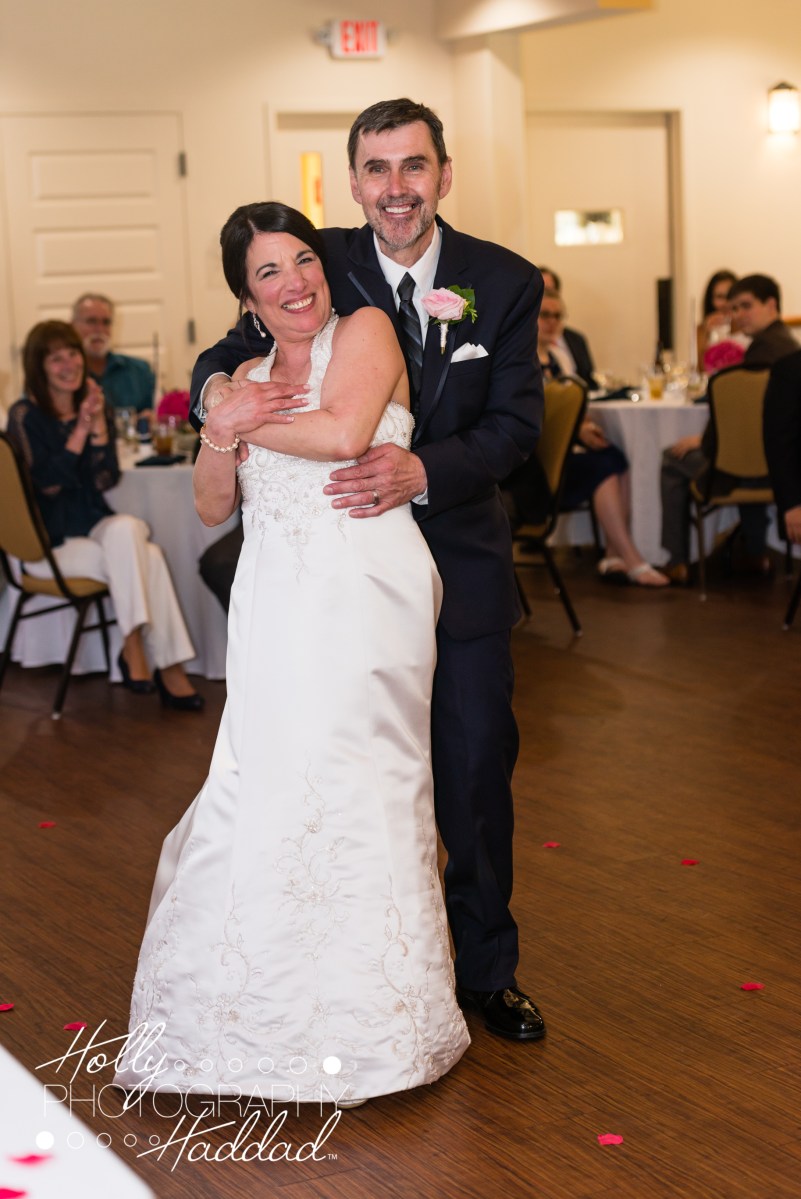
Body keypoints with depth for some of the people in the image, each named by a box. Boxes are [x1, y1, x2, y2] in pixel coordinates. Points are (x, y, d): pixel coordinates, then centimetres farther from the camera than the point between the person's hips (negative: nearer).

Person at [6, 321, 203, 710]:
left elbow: (105, 480, -2)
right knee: (146, 558, -27)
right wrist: (80, 429, -17)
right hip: (49, 542, -4)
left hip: (93, 527, 4)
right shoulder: (25, 416, -5)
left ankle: (135, 646, -28)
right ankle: (169, 668, -27)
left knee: (126, 529, -32)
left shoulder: (96, 408, 9)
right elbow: (48, 483, -15)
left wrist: (99, 423, -12)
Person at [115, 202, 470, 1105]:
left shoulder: (365, 329, 1)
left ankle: (366, 1020, 9)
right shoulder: (249, 375, 18)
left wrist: (247, 426, -2)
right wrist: (220, 431, -3)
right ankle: (279, 1012, 12)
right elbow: (213, 507, 15)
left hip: (364, 598, -5)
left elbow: (345, 432, -16)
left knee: (352, 788, -4)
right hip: (279, 611, 5)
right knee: (268, 788, -1)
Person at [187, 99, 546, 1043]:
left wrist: (422, 470, -27)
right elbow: (231, 353, 0)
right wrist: (219, 387, -26)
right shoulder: (322, 267, -6)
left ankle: (485, 967, 27)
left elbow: (515, 424, -9)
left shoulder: (505, 282, -5)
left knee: (476, 771, 9)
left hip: (460, 560, 0)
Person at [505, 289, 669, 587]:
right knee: (602, 467, -25)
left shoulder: (549, 357, 18)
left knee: (616, 458, -18)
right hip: (526, 460, -8)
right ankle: (632, 561, -23)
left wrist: (582, 427, -4)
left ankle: (613, 556, -18)